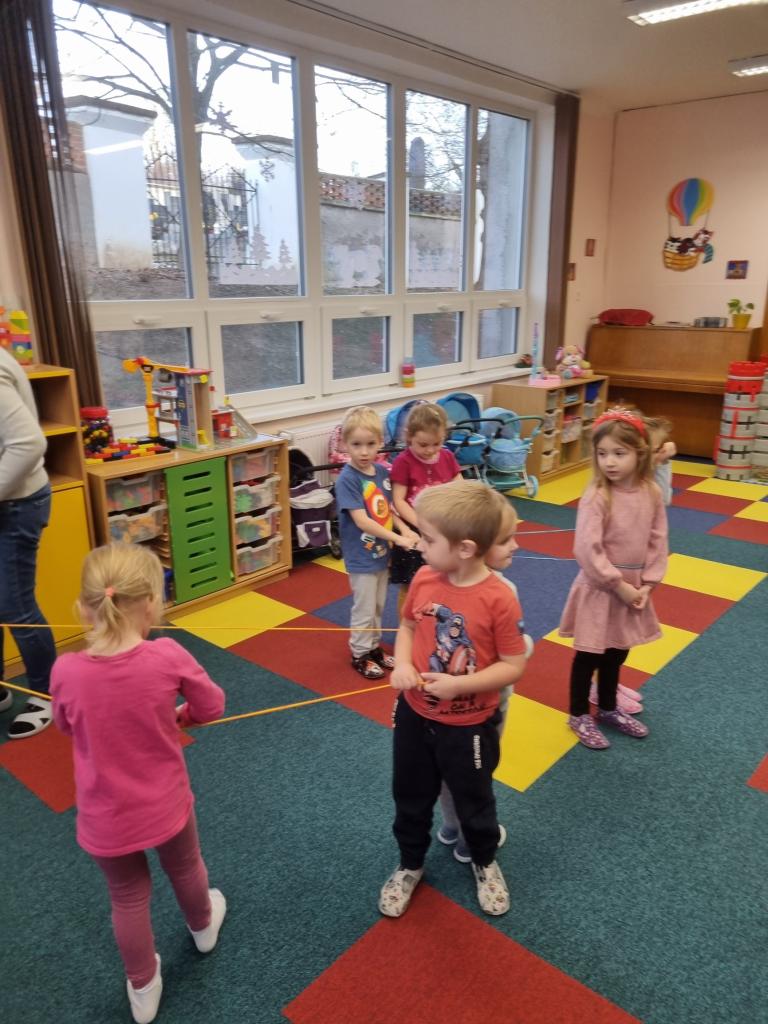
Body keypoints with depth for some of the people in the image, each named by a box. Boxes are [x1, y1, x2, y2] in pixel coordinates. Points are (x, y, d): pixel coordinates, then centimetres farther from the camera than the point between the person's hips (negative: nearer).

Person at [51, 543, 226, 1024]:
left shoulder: (66, 671, -22)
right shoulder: (169, 656, -26)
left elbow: (68, 726, 0)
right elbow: (211, 706, -9)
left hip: (105, 820, 0)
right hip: (166, 805, 0)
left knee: (128, 899, 25)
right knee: (186, 868, 30)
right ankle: (204, 926, 59)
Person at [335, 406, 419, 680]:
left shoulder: (382, 471, -1)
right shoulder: (347, 479, -22)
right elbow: (362, 521, -26)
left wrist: (405, 530, -8)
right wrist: (397, 538, -25)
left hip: (382, 552, 7)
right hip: (361, 557, -7)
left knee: (378, 606, 20)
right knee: (364, 610, 8)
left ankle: (374, 647, 38)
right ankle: (360, 655, 27)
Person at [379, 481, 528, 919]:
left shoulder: (499, 599, -26)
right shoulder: (424, 579, -12)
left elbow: (514, 666, -18)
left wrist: (459, 685, -26)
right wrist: (402, 664, -12)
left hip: (469, 726, -4)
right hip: (414, 713, 4)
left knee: (474, 801, 22)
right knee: (411, 797, 23)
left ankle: (485, 863, 52)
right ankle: (410, 865, 50)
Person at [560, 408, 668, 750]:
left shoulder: (651, 493, -5)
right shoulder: (596, 497, -22)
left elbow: (658, 541, 2)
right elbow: (587, 550, -24)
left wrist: (647, 584, -5)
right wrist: (618, 585, -18)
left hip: (633, 589, 5)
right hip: (599, 590, -5)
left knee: (616, 654, 22)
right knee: (589, 656, 10)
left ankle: (608, 709, 43)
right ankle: (579, 715, 30)